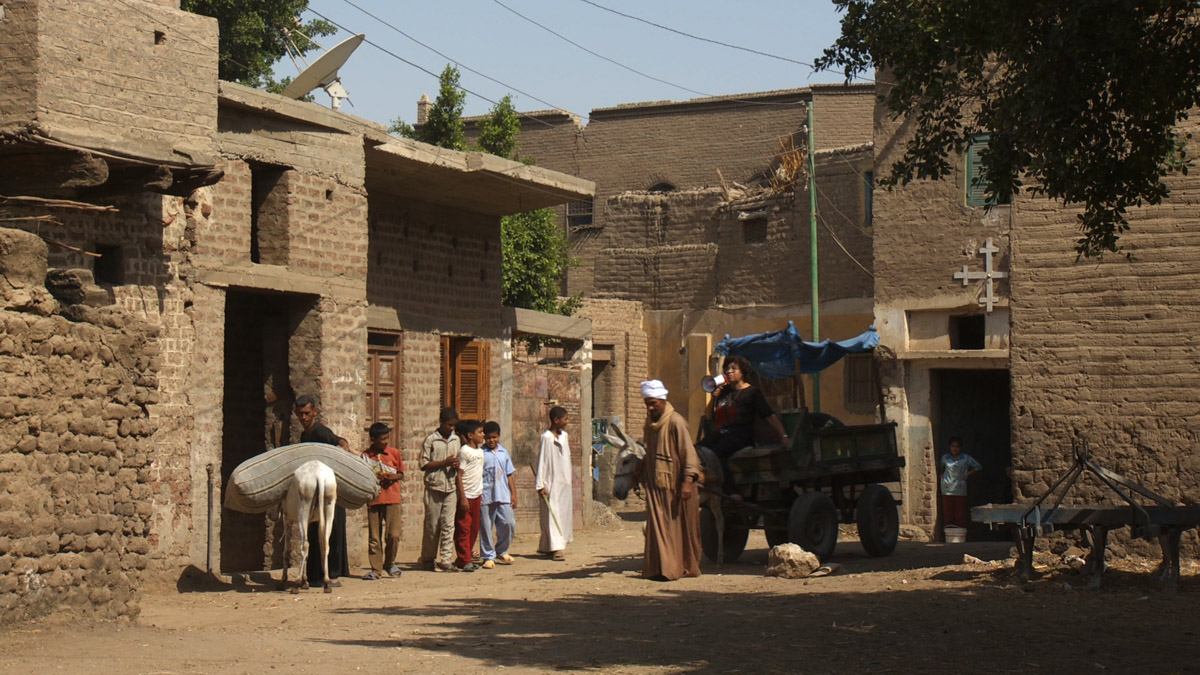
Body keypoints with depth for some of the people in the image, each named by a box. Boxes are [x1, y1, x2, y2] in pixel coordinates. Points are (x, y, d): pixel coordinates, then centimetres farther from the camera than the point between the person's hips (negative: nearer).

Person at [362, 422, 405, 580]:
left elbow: (401, 474, 12)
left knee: (393, 535, -5)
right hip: (373, 499, 0)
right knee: (374, 537, 2)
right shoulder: (366, 456, 2)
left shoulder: (394, 453, 4)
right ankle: (376, 569, 10)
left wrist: (393, 476, -9)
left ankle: (389, 563, 17)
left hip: (392, 499, 0)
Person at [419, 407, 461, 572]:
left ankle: (446, 560, -2)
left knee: (448, 525, -2)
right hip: (434, 486, -4)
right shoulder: (431, 440, -4)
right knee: (432, 525, 3)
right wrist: (445, 462, -14)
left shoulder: (456, 439, 12)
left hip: (451, 487, 4)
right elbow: (423, 464, -7)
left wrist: (456, 464, -1)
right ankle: (428, 559, 16)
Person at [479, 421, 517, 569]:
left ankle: (501, 552, 19)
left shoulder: (504, 453, 14)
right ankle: (488, 556, 9)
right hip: (486, 496, -4)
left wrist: (513, 493, 12)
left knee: (509, 523, -1)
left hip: (503, 495, 4)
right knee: (486, 527, -1)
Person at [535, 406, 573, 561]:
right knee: (552, 514, -9)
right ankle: (555, 548, -12)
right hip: (552, 483, -8)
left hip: (564, 482, 8)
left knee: (563, 513, 9)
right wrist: (540, 484, -17)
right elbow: (542, 461, -13)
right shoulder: (546, 437, -11)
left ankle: (545, 547, 18)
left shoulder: (564, 435, 12)